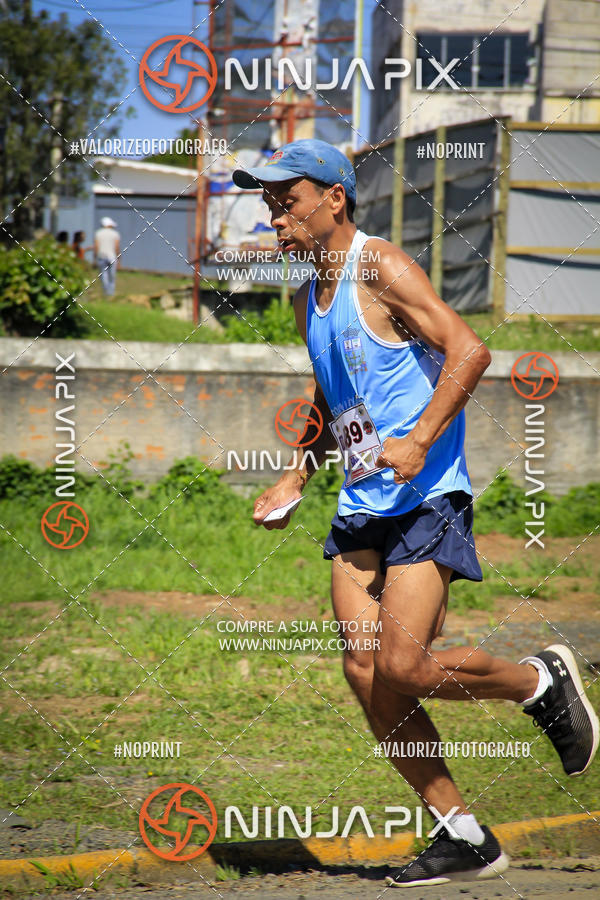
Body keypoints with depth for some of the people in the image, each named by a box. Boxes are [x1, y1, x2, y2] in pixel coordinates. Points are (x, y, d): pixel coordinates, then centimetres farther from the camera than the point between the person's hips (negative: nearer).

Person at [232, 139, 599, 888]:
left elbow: (469, 350, -19)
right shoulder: (308, 301, 16)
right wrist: (298, 474, 19)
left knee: (403, 669, -17)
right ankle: (463, 837, 7)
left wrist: (420, 440, -27)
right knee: (365, 676, -2)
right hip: (361, 505, 8)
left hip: (426, 497, -8)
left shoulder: (382, 267, -10)